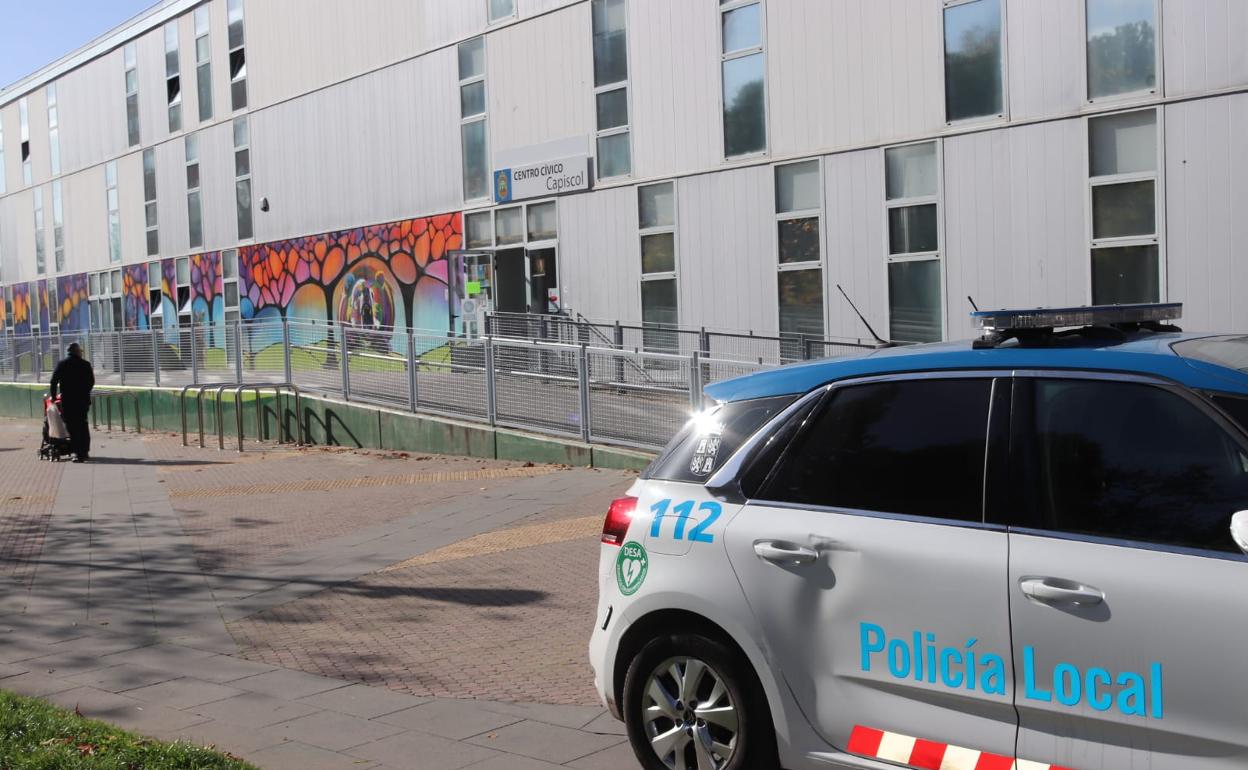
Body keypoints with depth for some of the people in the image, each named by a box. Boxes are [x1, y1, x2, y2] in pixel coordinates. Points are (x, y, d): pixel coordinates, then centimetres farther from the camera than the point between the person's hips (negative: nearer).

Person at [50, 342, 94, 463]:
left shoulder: (61, 365, -2)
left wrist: (53, 396, 10)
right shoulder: (85, 364, 0)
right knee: (83, 426, 13)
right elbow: (92, 381, 4)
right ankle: (85, 452, 17)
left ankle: (79, 454, -4)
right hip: (83, 400, 2)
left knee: (73, 427, 1)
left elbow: (54, 381, -3)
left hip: (67, 401, -2)